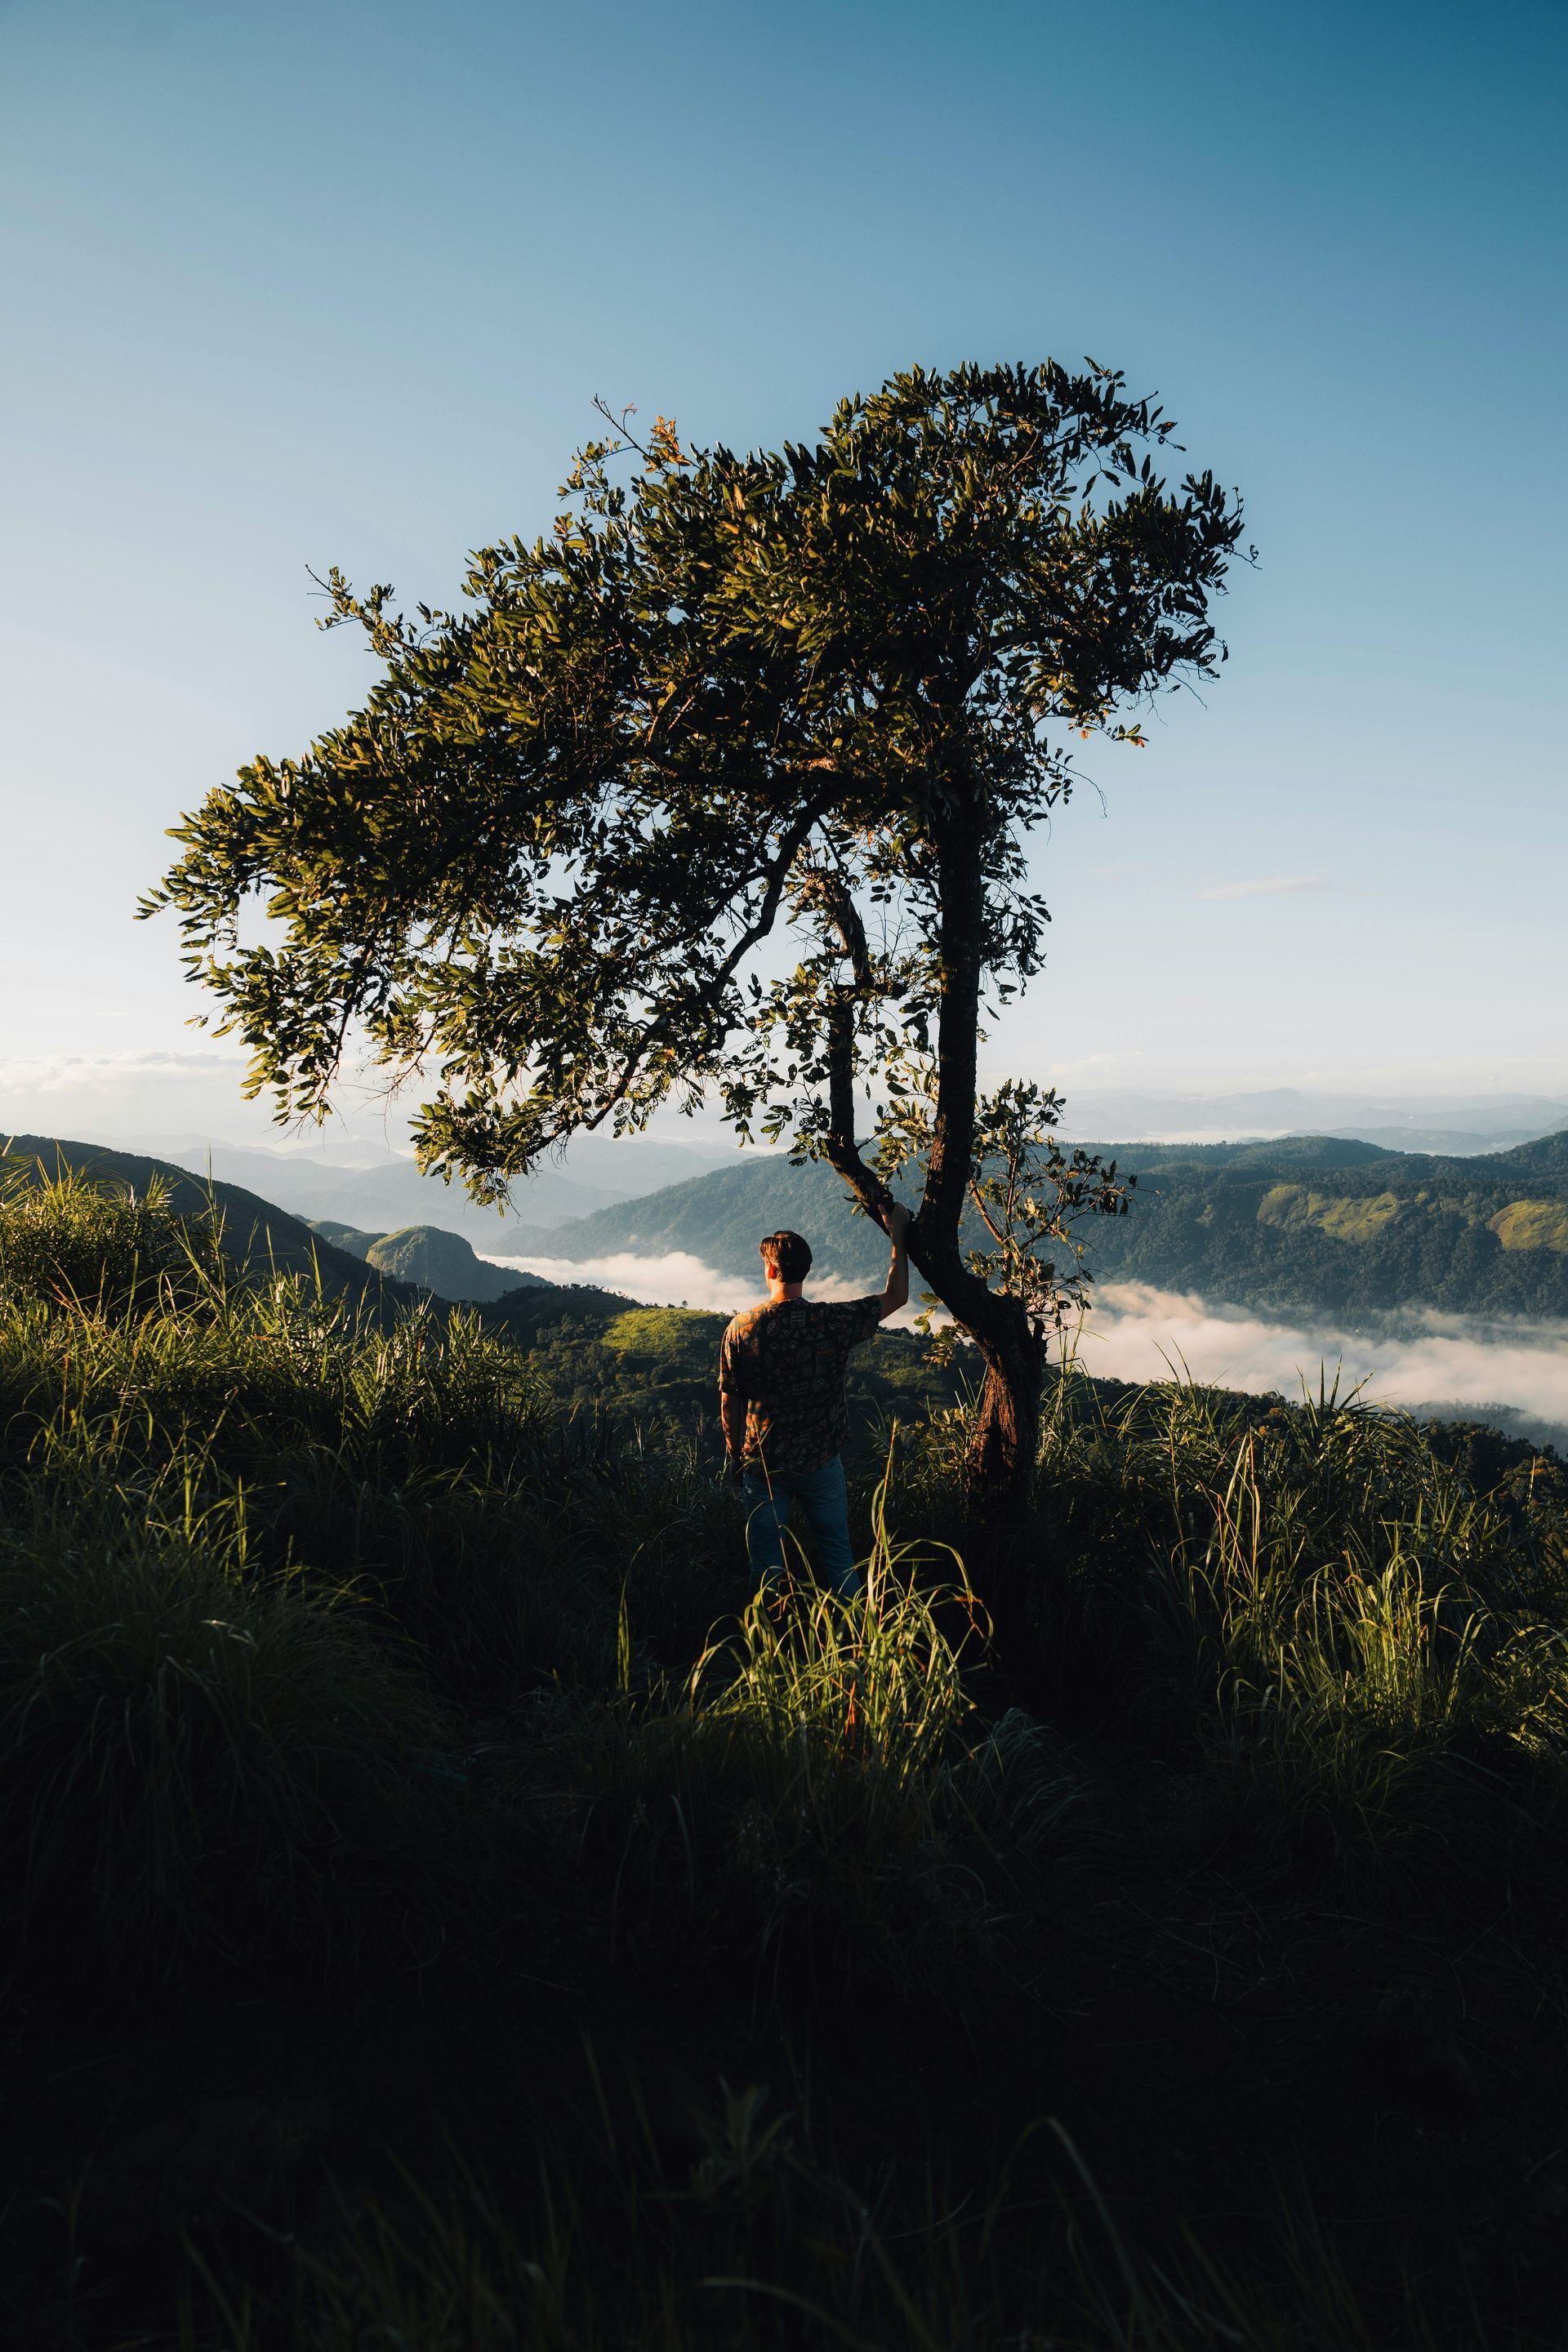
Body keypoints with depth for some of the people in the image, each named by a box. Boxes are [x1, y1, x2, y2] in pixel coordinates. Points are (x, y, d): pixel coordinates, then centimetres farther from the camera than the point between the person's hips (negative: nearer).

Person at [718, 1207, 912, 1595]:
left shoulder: (741, 1328, -11)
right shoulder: (833, 1320, -13)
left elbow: (729, 1403, -3)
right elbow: (896, 1296, 0)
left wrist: (735, 1455, 11)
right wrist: (898, 1236, 8)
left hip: (762, 1463, 0)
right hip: (821, 1461, 0)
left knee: (767, 1563, 12)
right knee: (837, 1555, 15)